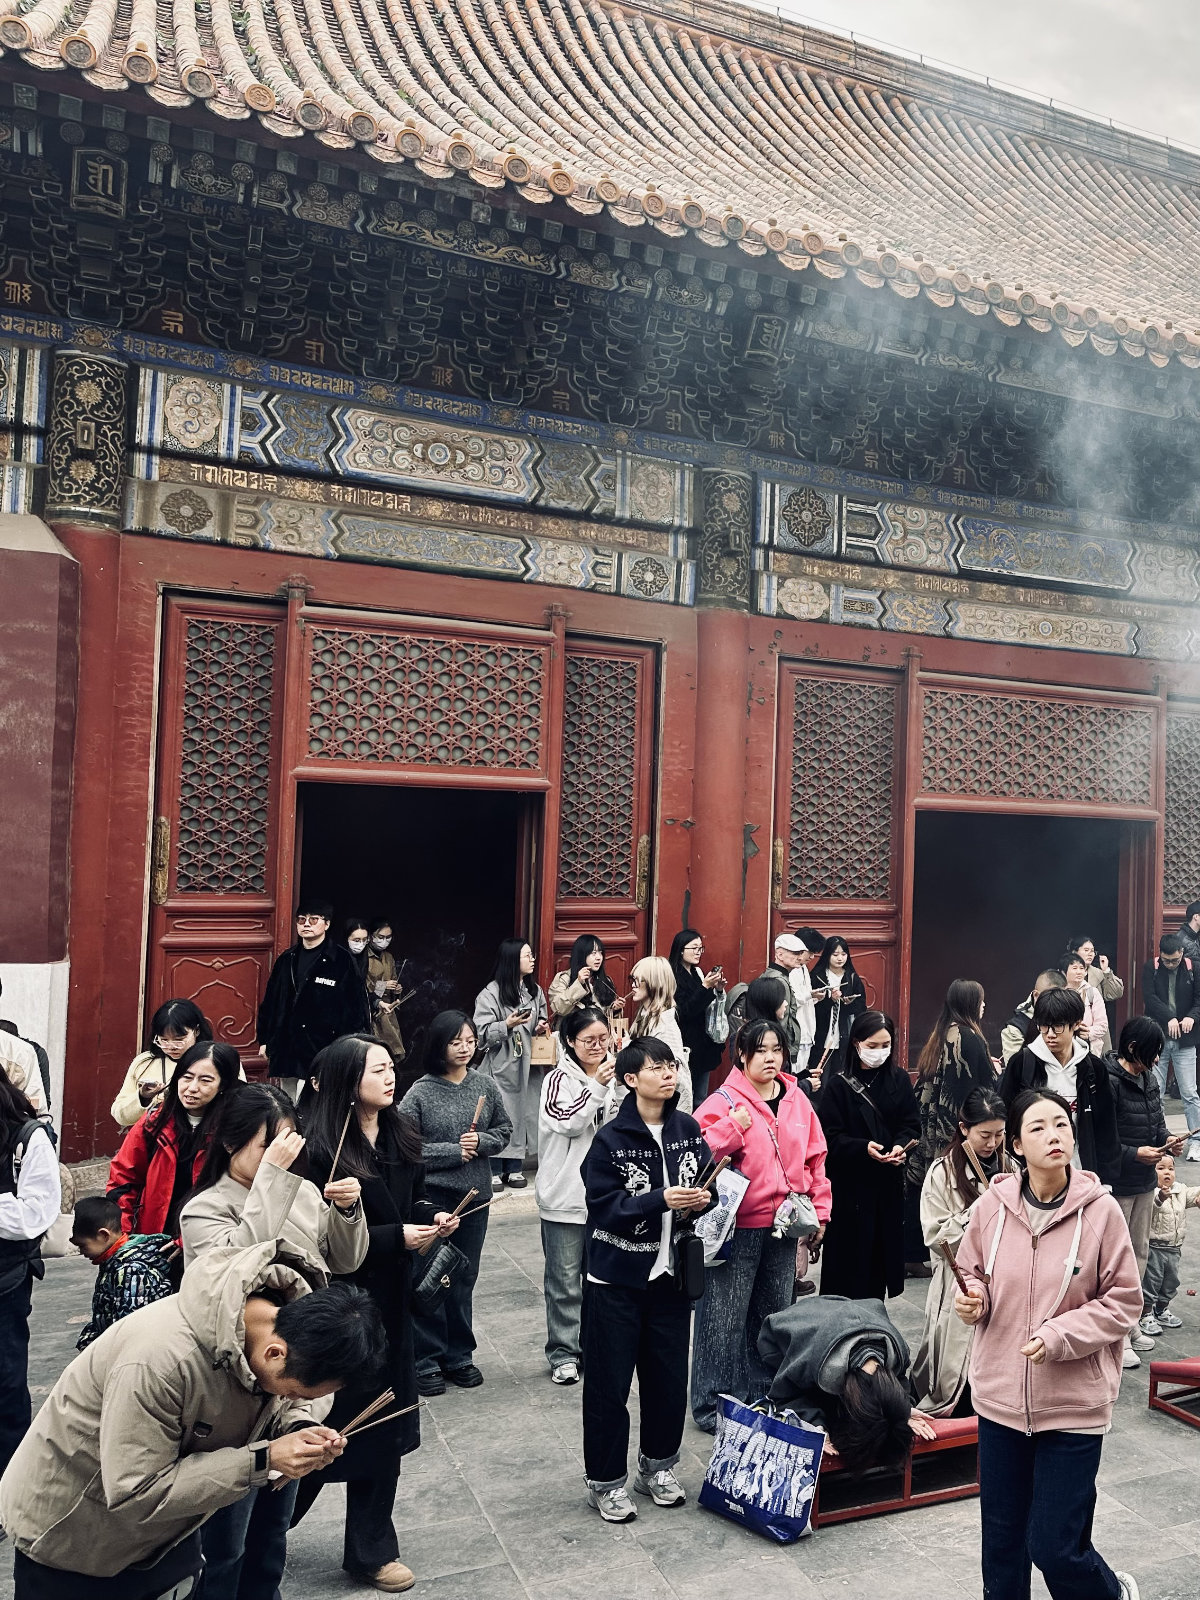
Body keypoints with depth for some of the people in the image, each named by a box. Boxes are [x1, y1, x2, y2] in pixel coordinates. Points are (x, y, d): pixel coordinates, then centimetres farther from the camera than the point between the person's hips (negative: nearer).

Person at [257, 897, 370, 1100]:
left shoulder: (342, 960, -4)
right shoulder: (287, 959, 12)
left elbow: (356, 1006, -5)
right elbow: (269, 1002, 18)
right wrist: (265, 1040, 15)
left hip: (321, 1052, -6)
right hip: (286, 1051, 6)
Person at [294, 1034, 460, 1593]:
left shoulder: (400, 1134, 2)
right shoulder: (323, 1149, -19)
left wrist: (431, 1217, -4)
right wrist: (397, 1236, -21)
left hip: (389, 1297, 7)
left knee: (384, 1424, 13)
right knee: (327, 1424, 6)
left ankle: (371, 1549, 29)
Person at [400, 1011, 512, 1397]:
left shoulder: (486, 1086, -1)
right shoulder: (420, 1093, -11)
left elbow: (504, 1130, 9)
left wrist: (482, 1142, -12)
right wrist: (453, 1152, -15)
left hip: (475, 1196, 4)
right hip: (431, 1197, -4)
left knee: (464, 1279, 14)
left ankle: (459, 1356, 28)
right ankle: (427, 1360, 17)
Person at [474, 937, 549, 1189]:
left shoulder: (534, 991, 11)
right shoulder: (491, 993, -8)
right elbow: (481, 1033, -11)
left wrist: (541, 1028, 4)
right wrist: (508, 1024, -21)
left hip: (527, 1063, 6)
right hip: (501, 1063, -5)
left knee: (522, 1112, 6)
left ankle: (514, 1168, 17)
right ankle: (494, 1172, 5)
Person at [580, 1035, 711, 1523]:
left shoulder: (688, 1129, 1)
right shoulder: (610, 1139, -14)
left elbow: (709, 1185, 10)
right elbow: (605, 1206, -19)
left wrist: (701, 1199, -12)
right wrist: (662, 1200, -29)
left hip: (670, 1275, 5)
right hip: (616, 1280, -4)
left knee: (669, 1377, 15)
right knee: (609, 1384, 5)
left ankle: (657, 1466, 36)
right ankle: (605, 1481, 22)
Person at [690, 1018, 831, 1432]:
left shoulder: (798, 1101, 6)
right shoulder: (724, 1100, -11)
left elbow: (815, 1158, 12)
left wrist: (820, 1210, 10)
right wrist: (732, 1127, -27)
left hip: (783, 1226, 6)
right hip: (736, 1227, -6)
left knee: (774, 1311, 19)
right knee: (725, 1316, 2)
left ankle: (763, 1394, 36)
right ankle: (712, 1405, 16)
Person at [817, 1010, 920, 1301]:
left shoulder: (899, 1079, 4)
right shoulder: (838, 1086, -6)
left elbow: (912, 1124, 4)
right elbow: (832, 1138, -8)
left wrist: (901, 1146, -16)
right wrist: (864, 1148, -24)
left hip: (889, 1182, 3)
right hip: (850, 1184, -3)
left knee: (882, 1250, 7)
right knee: (851, 1254, -1)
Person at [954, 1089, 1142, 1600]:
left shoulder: (1100, 1210, -13)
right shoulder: (991, 1206, -7)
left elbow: (1123, 1301, -6)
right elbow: (972, 1275, 9)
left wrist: (1059, 1336, -17)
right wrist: (972, 1298, -13)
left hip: (1073, 1404, -2)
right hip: (1000, 1396, 3)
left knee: (1054, 1546, 6)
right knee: (1002, 1540, 15)